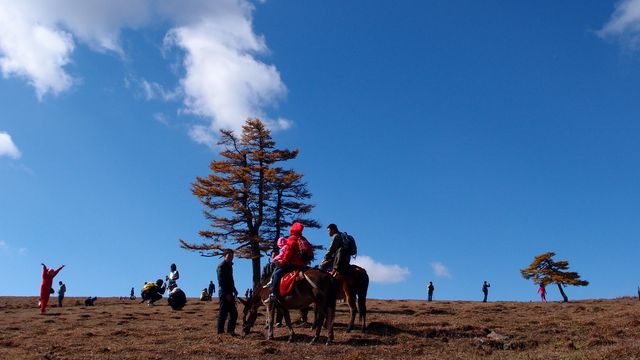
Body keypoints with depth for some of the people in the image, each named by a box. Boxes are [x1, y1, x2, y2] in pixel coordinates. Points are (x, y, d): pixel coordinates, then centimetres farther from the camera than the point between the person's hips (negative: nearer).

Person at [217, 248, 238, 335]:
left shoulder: (229, 266, 18)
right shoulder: (221, 266, -10)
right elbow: (221, 281, -17)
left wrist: (234, 290, 15)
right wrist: (226, 294, -20)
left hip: (229, 293, 9)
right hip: (224, 293, -9)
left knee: (234, 313, 9)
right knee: (223, 313, -6)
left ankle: (230, 331, 16)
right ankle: (220, 332, 0)